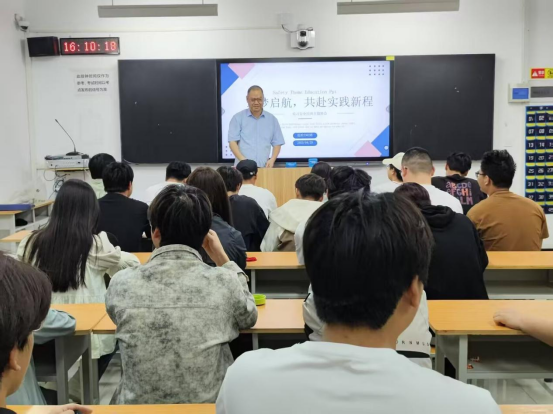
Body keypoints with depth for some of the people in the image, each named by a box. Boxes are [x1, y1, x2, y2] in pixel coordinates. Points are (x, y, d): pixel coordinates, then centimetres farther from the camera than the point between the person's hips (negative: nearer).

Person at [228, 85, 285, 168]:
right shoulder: (238, 118, 6)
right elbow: (232, 142, -1)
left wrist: (272, 160, -5)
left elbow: (277, 144, 13)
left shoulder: (272, 119, 12)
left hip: (264, 167, 2)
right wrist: (242, 159, -16)